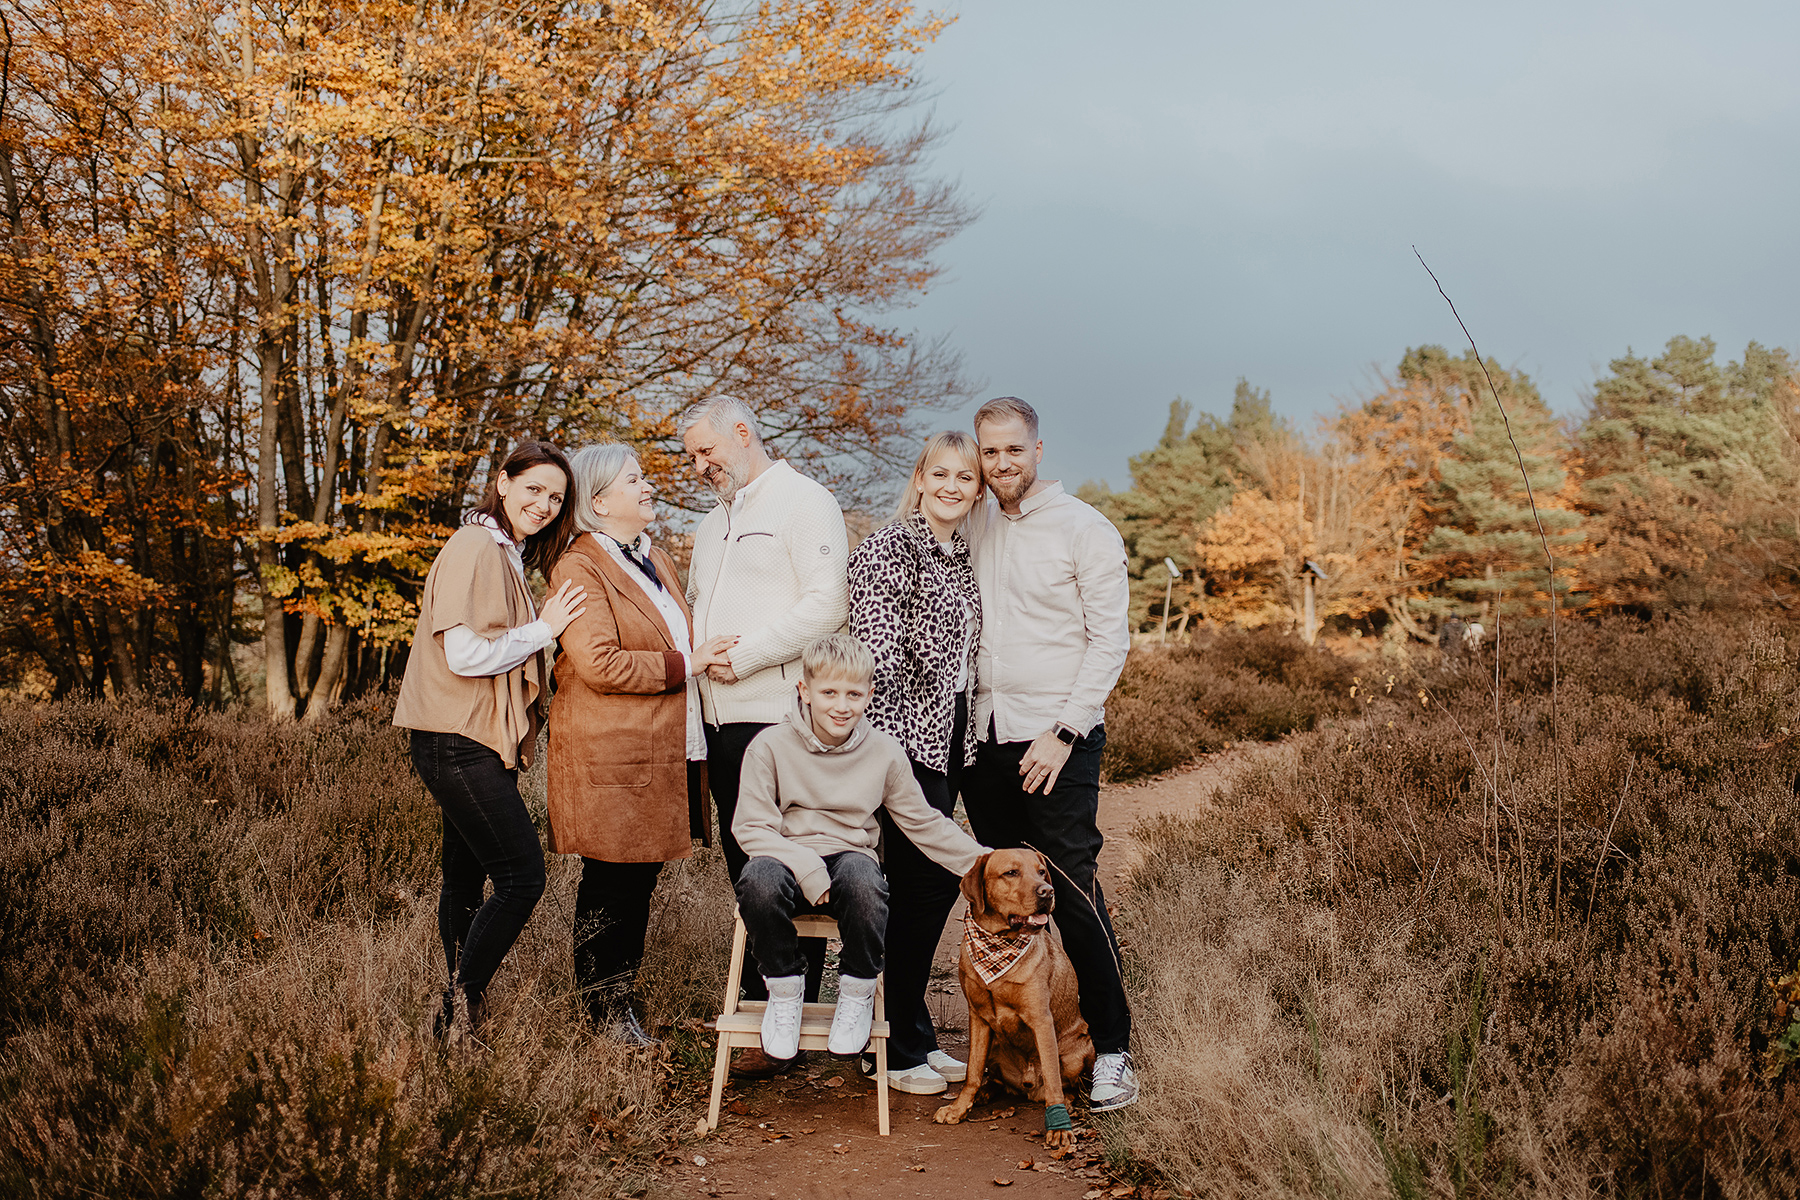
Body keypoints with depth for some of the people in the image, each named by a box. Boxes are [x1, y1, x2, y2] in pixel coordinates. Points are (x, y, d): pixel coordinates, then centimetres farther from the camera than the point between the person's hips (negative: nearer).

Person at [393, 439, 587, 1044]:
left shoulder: (506, 553, 19)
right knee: (522, 875, -13)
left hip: (471, 743, 11)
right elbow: (465, 653, -21)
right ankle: (463, 1005, -5)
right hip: (459, 741, -11)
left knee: (466, 877, 15)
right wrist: (543, 628, -13)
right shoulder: (475, 548, -13)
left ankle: (458, 1016, 24)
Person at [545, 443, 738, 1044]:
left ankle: (623, 997, 25)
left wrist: (706, 657, 18)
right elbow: (599, 664, -20)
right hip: (610, 757, -8)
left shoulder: (657, 561, 20)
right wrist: (684, 665, -16)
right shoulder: (579, 568, -10)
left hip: (666, 752, 8)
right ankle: (602, 1008, 11)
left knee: (641, 879, 13)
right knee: (612, 882, -1)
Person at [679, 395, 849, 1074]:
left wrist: (745, 654, -14)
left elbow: (827, 603, -14)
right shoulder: (713, 523, 24)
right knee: (742, 865, 11)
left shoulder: (804, 503, -4)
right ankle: (753, 1005, 19)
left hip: (781, 715, -8)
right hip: (722, 718, 8)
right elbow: (696, 605, 32)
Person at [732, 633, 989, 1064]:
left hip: (851, 856, 1)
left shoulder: (884, 752, 3)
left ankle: (857, 995, -10)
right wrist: (806, 868, -22)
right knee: (760, 881, -36)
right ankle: (784, 991, -9)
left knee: (863, 881, -36)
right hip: (786, 858, -1)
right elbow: (751, 827, -7)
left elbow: (924, 823, 12)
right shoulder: (771, 746, -4)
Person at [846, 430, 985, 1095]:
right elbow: (875, 649, -15)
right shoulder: (887, 548, -10)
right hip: (906, 735, -8)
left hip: (950, 736, 8)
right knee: (925, 881, -6)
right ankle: (899, 1050, 7)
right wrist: (882, 741, -18)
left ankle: (916, 1037, 24)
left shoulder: (963, 556, 14)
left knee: (934, 882, 12)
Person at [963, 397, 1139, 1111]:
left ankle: (1112, 1047, 1)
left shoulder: (1084, 530, -4)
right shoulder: (971, 526, 11)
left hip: (1057, 738, -5)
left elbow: (1110, 641, -6)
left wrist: (1062, 732, -12)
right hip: (986, 732, 5)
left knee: (1073, 891, -8)